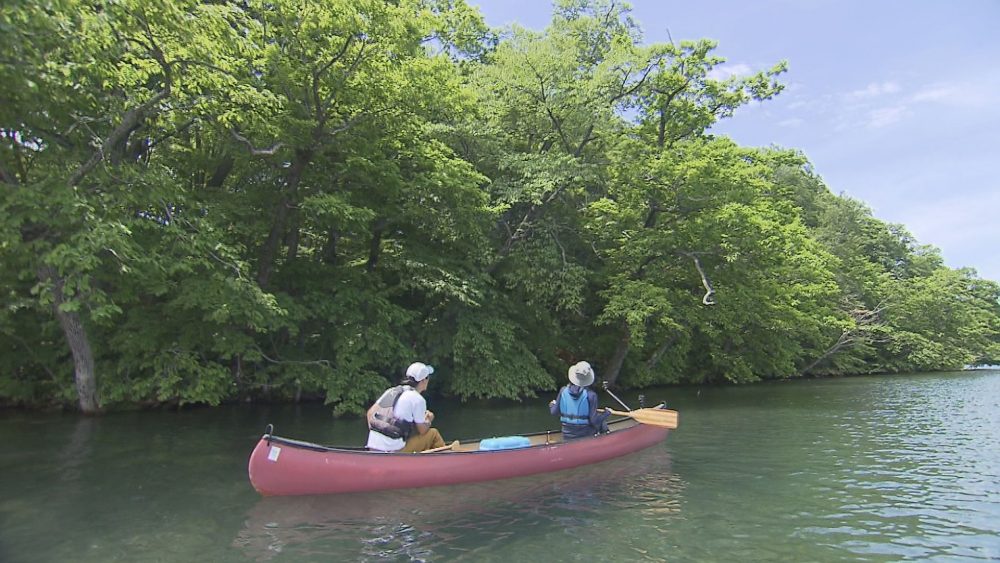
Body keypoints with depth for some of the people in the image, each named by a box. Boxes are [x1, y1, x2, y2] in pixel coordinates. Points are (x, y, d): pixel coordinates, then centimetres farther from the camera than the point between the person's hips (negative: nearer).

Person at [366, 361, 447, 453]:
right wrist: (429, 420, 19)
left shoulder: (391, 391, 11)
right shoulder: (418, 399, -8)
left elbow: (370, 412, 13)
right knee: (433, 433, 8)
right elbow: (422, 430, 0)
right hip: (395, 451, -7)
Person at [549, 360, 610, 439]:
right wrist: (607, 413, 1)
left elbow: (554, 411, 0)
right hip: (586, 436, -4)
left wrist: (552, 405, 23)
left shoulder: (563, 391, -9)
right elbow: (594, 420, -17)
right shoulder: (590, 394, -19)